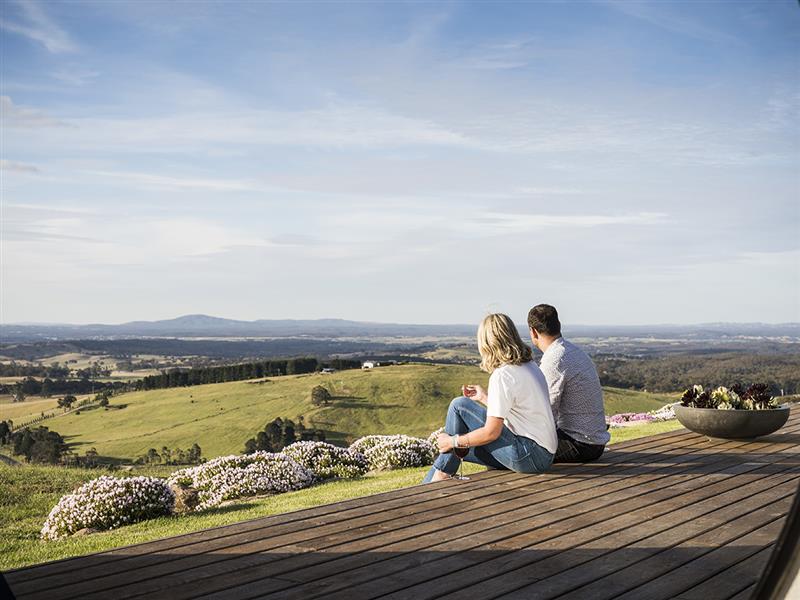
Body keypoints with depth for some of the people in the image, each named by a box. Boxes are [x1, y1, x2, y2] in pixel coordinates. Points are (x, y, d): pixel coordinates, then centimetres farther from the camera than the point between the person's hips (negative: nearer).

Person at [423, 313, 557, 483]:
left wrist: (453, 441, -5)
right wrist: (484, 397, 27)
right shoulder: (529, 365, 11)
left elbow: (491, 432, -17)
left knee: (459, 405, -5)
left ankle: (442, 475, 7)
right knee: (458, 448, 17)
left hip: (530, 456, -10)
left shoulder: (502, 375, -17)